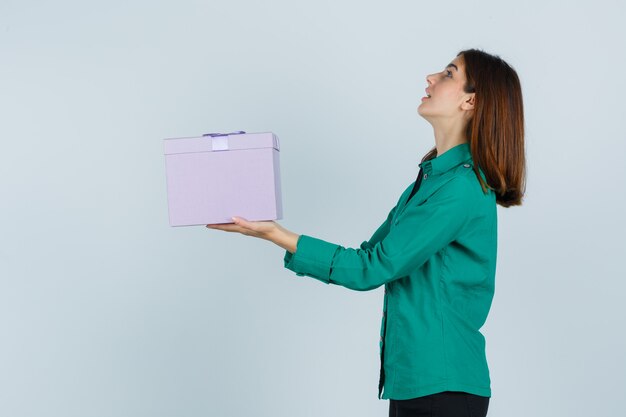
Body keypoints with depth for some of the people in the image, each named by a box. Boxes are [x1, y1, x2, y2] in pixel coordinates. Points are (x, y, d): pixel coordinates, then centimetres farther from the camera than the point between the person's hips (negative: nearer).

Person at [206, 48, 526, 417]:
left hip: (443, 386, -8)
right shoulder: (433, 177, 12)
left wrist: (278, 235, -17)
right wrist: (279, 234, 5)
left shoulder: (463, 187, -18)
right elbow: (371, 255, 12)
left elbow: (373, 269, -19)